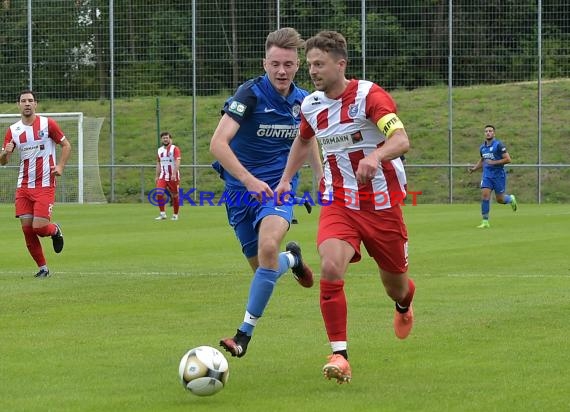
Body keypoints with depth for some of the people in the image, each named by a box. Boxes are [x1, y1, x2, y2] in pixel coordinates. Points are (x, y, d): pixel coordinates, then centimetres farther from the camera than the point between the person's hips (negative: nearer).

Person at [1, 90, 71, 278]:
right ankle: (42, 267, 12)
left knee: (39, 227, -14)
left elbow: (66, 145, 5)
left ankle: (55, 230, 23)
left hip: (45, 185, -4)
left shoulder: (47, 124, -3)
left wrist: (60, 166, -9)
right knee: (27, 228, -2)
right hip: (23, 186, 4)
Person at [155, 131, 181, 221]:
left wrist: (174, 174, -27)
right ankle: (162, 214, -7)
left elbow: (177, 162, -16)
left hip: (173, 177, -4)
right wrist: (157, 176, 15)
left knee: (174, 196, 2)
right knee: (159, 194, -12)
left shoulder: (175, 149, -6)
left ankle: (175, 215, 14)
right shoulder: (160, 150, 13)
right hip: (163, 176, 5)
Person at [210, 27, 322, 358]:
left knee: (268, 247, -27)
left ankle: (245, 333, -21)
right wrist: (249, 180, -34)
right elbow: (218, 143, -24)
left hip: (279, 187, 1)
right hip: (241, 189, -1)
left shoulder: (303, 101, 1)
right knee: (261, 267, 5)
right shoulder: (251, 93, -15)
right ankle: (292, 258, 44)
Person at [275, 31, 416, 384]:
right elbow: (303, 140, 26)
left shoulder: (369, 95, -16)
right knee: (331, 267, -25)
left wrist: (375, 156, -50)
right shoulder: (311, 106, 2)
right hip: (338, 203, 3)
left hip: (382, 205, -3)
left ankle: (405, 302, 54)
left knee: (394, 284, 13)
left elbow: (402, 140, -30)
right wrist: (286, 179, 17)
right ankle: (340, 355, -20)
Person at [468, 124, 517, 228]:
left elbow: (508, 159, -14)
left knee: (500, 199, 3)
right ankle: (485, 222, -9)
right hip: (487, 175, 4)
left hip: (499, 175, -4)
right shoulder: (482, 147, 8)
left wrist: (493, 162, -20)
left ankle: (511, 199, 39)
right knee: (485, 195, -13)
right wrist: (474, 169, 9)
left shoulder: (498, 145, -11)